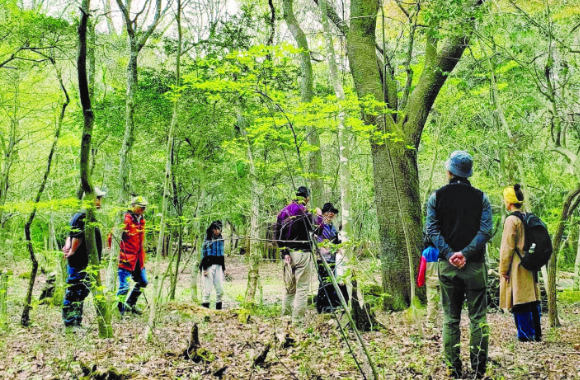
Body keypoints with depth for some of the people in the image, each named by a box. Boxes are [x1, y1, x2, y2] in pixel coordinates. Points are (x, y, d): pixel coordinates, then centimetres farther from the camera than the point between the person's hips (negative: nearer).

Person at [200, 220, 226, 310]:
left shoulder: (220, 240, 15)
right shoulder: (208, 240, -3)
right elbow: (204, 255, -6)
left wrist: (224, 268, 19)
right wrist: (204, 269, -13)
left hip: (218, 266, 6)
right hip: (209, 266, -6)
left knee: (220, 289, 2)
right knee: (208, 289, -8)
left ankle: (219, 307, 11)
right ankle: (205, 307, -4)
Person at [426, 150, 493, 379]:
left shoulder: (437, 197, 2)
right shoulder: (480, 197, 1)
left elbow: (432, 230, -6)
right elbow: (486, 230, -9)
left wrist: (449, 254, -11)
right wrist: (466, 253, -14)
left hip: (447, 265, 1)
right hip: (475, 265, -1)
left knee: (450, 319, 8)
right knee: (478, 318, 6)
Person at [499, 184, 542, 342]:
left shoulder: (512, 219, -13)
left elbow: (507, 247, -14)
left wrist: (503, 270, -9)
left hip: (516, 269, -8)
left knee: (520, 303, -3)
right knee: (532, 301, 11)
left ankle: (526, 334, -1)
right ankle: (536, 334, 17)